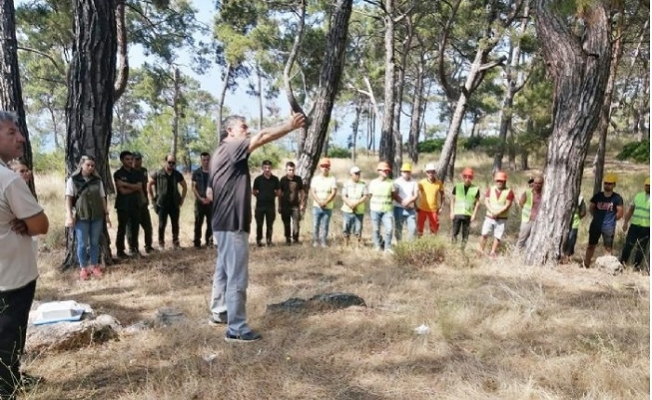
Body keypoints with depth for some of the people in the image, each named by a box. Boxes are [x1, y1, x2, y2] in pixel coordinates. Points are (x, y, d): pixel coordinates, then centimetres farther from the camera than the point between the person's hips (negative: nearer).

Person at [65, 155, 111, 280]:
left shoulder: (98, 180, 8)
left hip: (97, 216, 3)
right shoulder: (73, 180, -3)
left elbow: (102, 198, 11)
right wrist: (69, 216, -14)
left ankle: (94, 266, 21)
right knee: (82, 244, 4)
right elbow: (68, 198, -6)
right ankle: (83, 268, 16)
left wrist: (106, 214, 8)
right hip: (81, 217, -3)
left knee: (95, 242, 9)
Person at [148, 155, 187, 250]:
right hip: (162, 204, -3)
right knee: (162, 224, 4)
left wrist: (182, 198, 9)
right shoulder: (158, 174, -4)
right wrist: (153, 198, -1)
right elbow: (149, 185, 2)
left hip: (175, 204, 3)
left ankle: (176, 242, 17)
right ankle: (161, 243, 15)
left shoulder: (177, 174, 5)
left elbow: (184, 186, 16)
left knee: (175, 224, 7)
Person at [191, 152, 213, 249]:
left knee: (210, 222, 3)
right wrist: (201, 198, -9)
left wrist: (210, 197, -11)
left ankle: (209, 241, 13)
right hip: (199, 201, 0)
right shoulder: (196, 173, 4)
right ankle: (196, 242, 7)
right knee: (198, 223, 2)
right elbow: (194, 187, 1)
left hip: (211, 201, 1)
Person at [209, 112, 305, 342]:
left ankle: (219, 313, 35)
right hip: (232, 225, -11)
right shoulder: (230, 149, -13)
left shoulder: (220, 154, 18)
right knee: (237, 278, -7)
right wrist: (290, 126, -17)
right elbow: (262, 137, -24)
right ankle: (236, 329, -1)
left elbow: (210, 193, 23)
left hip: (223, 224, 11)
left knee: (224, 272, 21)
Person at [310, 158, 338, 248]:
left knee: (325, 226, 3)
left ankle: (323, 242, 13)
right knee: (315, 225, 4)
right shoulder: (315, 178, 4)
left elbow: (334, 193, -8)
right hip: (316, 207, 1)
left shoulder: (333, 179, -1)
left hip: (328, 208, -1)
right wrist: (319, 202, -15)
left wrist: (325, 202, -18)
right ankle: (315, 241, 16)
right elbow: (312, 192, -2)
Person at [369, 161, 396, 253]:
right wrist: (370, 207, 9)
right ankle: (377, 247, 21)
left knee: (389, 228, -8)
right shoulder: (373, 183, 2)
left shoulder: (391, 183, 3)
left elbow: (394, 195, 8)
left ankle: (387, 247, 5)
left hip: (387, 210, 0)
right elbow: (370, 196, 8)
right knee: (376, 229, 7)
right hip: (375, 209, 0)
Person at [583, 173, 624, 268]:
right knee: (591, 246, 11)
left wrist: (612, 219, 1)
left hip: (609, 227, -3)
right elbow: (591, 209, 10)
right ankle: (586, 266, 21)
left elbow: (620, 213, -5)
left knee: (608, 248, 3)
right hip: (596, 225, 3)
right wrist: (598, 217, 7)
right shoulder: (597, 196, 0)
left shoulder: (617, 198, -8)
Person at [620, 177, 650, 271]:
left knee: (641, 248, 5)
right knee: (628, 245, 1)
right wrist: (626, 222, 8)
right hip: (634, 225, 2)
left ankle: (636, 266, 14)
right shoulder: (638, 196, 9)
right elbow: (630, 210, 13)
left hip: (646, 228, -2)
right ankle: (621, 264, 9)